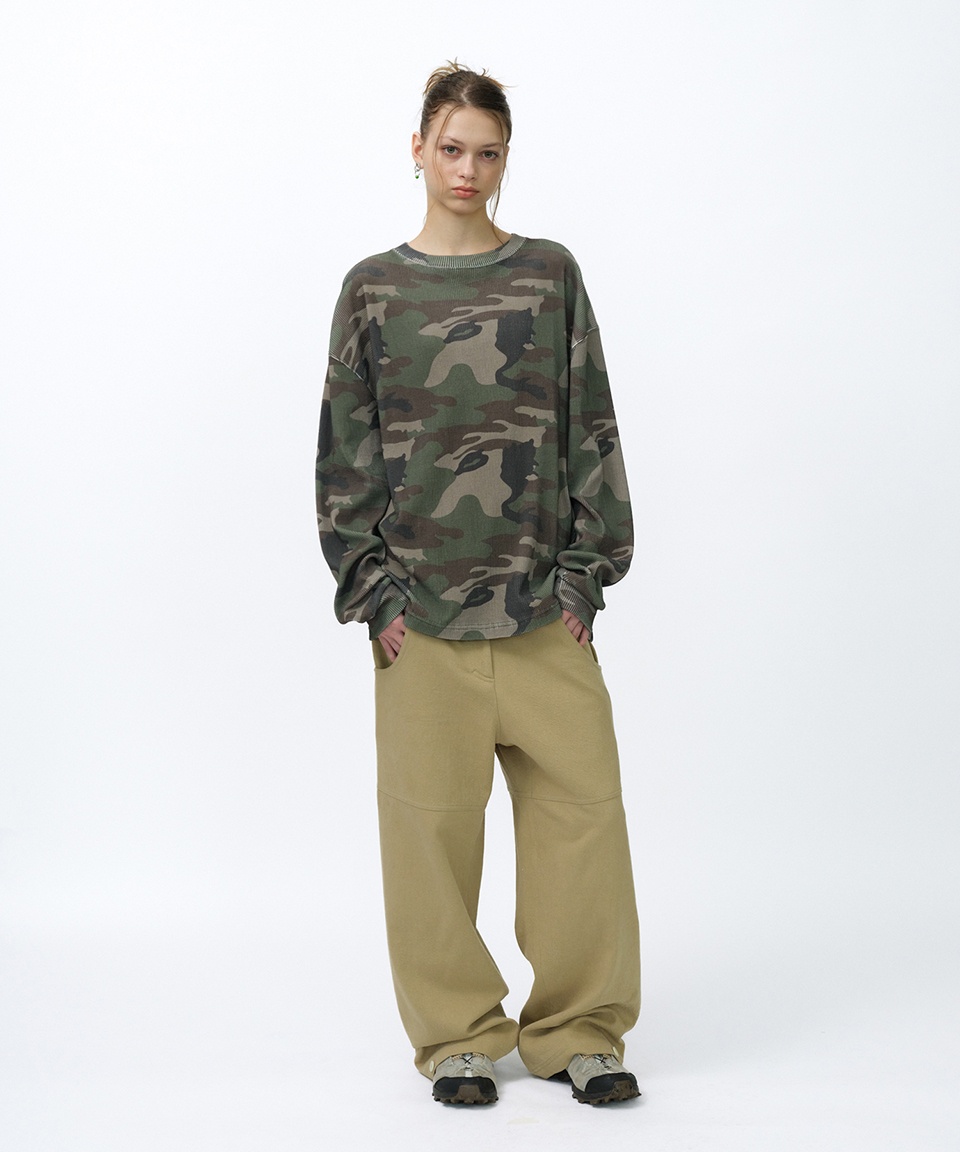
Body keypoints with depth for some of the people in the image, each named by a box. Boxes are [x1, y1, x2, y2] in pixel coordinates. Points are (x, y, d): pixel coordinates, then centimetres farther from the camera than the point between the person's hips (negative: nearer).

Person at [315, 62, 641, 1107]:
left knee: (582, 802, -1)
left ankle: (580, 1028, 14)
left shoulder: (550, 276, 8)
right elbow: (345, 451, 6)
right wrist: (370, 587, -2)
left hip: (543, 603, 1)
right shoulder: (373, 290, 7)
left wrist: (585, 573, 0)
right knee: (432, 816, 2)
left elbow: (591, 433, 7)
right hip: (420, 607, 0)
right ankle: (458, 1035, 16)